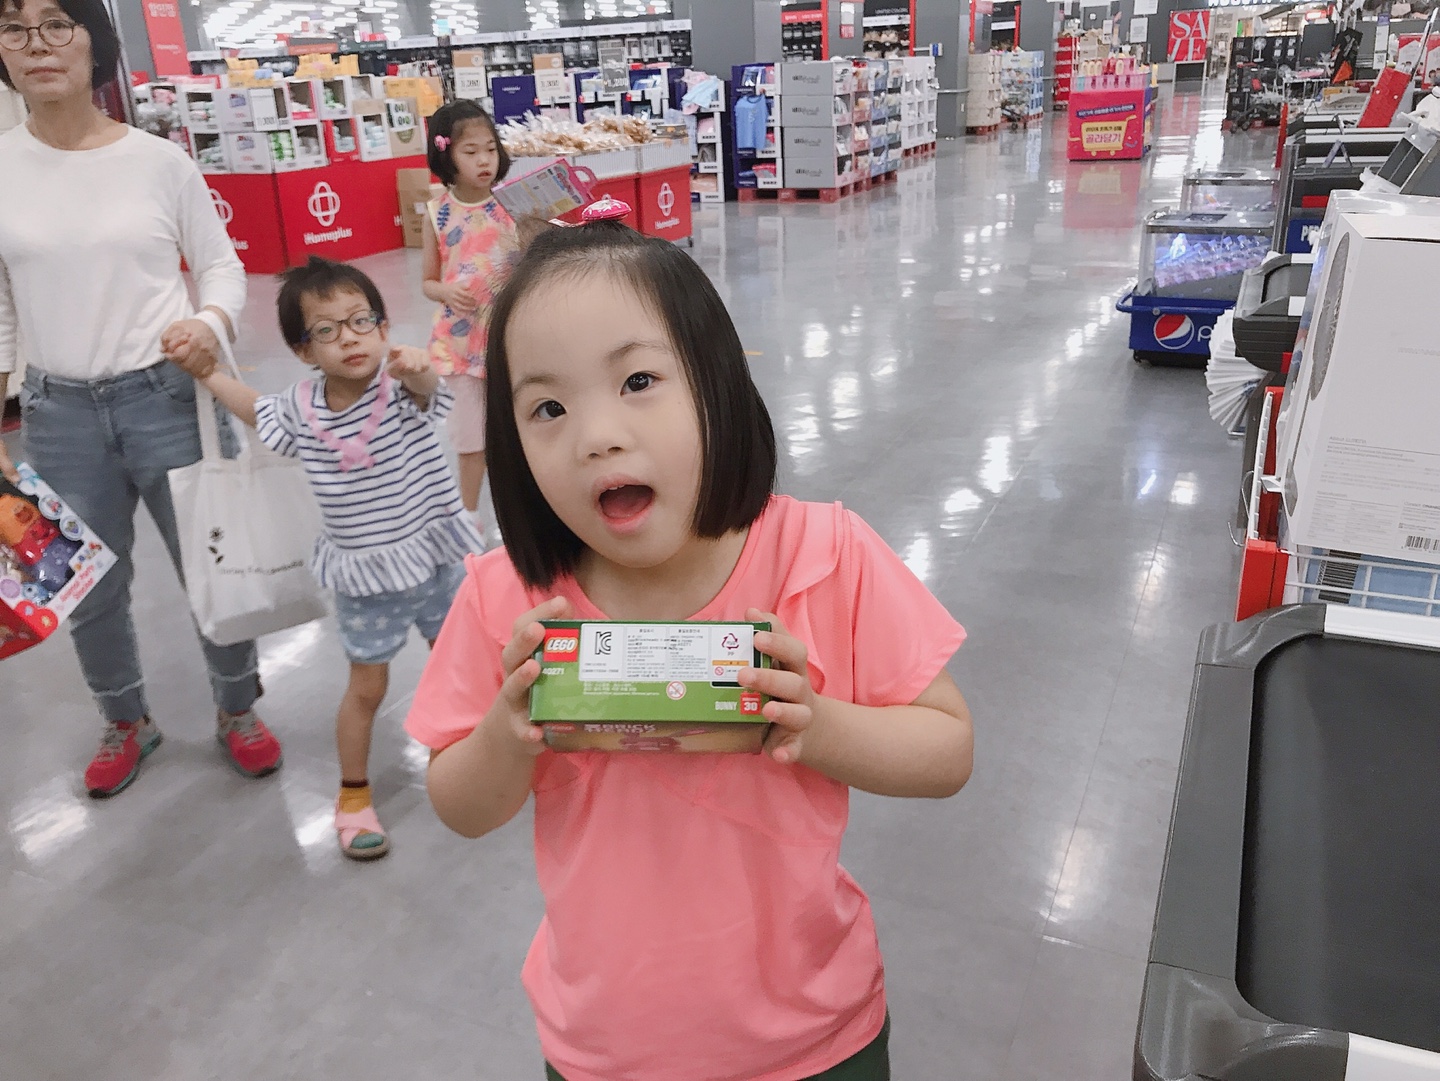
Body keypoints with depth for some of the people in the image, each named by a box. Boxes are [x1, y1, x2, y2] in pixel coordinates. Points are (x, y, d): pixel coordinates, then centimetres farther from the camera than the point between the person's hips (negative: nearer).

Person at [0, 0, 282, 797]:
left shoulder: (160, 161, -5)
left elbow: (221, 265, 4)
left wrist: (211, 323, -18)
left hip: (170, 398, -2)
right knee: (90, 589, 15)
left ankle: (236, 711, 34)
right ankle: (126, 723, 41)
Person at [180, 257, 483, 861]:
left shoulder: (399, 384, -16)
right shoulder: (300, 410, -7)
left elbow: (423, 384, -41)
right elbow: (255, 410, 17)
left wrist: (415, 365, -63)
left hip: (438, 556, 0)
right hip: (364, 578, 1)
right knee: (366, 687, 10)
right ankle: (353, 794, 31)